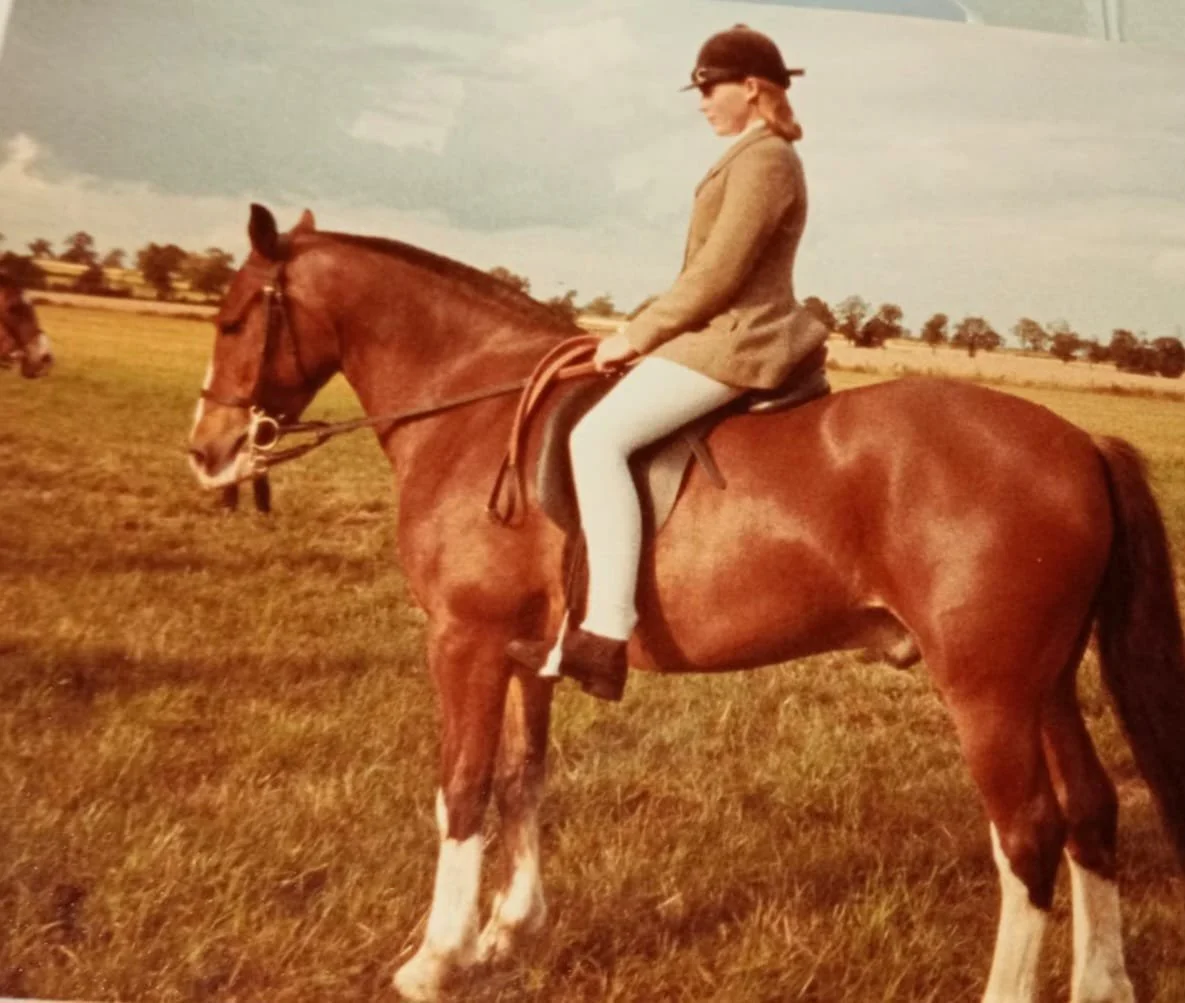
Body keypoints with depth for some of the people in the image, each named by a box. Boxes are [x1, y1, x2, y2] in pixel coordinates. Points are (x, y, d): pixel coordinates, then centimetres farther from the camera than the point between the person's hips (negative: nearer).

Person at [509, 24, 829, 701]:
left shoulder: (762, 160, -13)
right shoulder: (764, 158, 20)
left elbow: (716, 276, -20)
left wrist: (638, 334, -13)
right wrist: (651, 330, 17)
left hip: (735, 340, -12)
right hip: (739, 332, 12)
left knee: (598, 436, -24)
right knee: (609, 434, 26)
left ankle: (606, 637, -31)